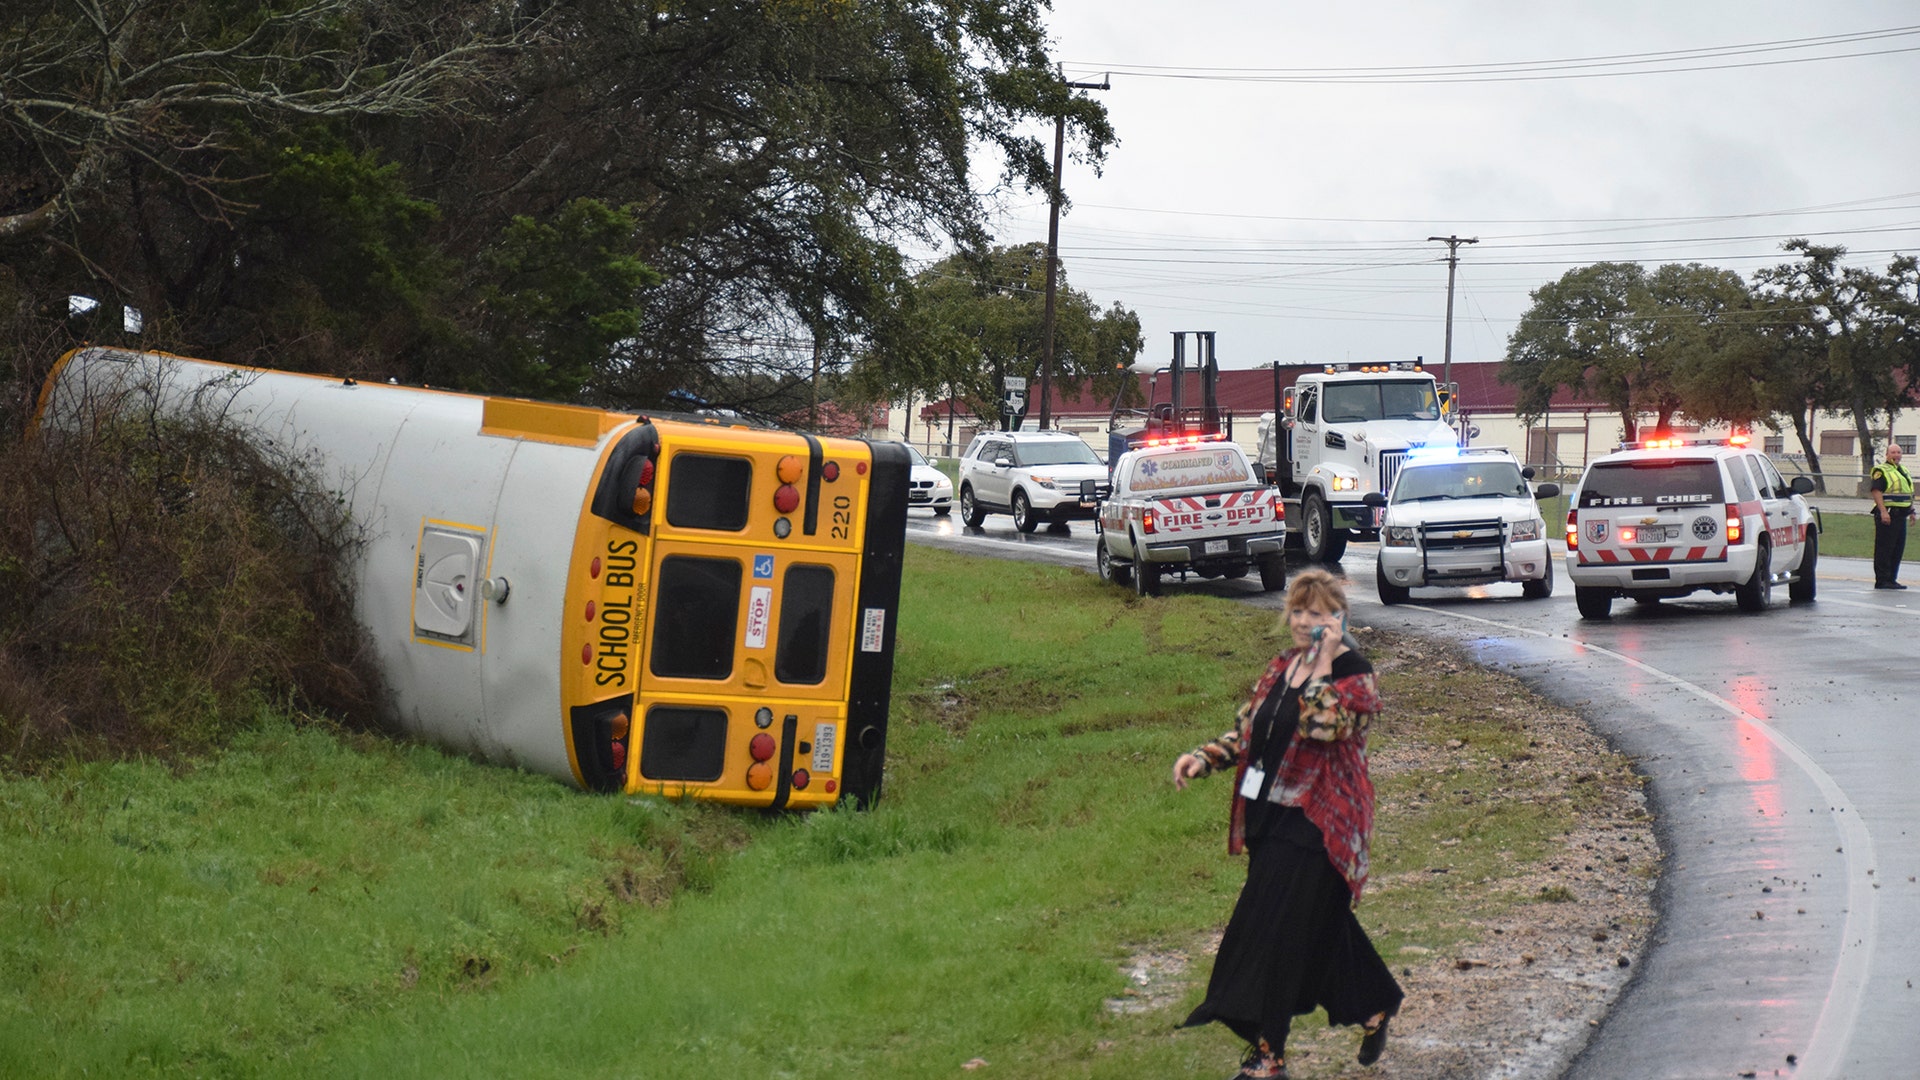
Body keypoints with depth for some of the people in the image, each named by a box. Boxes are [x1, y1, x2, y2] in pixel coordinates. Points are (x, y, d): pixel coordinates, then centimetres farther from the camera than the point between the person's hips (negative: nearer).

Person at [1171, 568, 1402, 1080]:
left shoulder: (1355, 675, -11)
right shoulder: (1281, 668, 12)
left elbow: (1322, 726, -29)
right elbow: (1247, 730, 16)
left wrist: (1323, 662, -23)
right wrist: (1203, 758, 1)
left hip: (1316, 826, -8)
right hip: (1270, 819, 8)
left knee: (1276, 933, -9)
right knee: (1323, 925, 17)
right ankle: (1377, 1004, 36)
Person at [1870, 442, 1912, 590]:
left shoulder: (1903, 471, 20)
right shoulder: (1881, 471, -8)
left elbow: (1908, 494, 28)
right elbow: (1876, 492, -17)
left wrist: (1911, 511, 21)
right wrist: (1883, 511, -25)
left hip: (1900, 515, 9)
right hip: (1887, 514, -9)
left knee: (1898, 549, 10)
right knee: (1884, 548, -7)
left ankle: (1891, 579, 16)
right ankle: (1882, 580, -6)